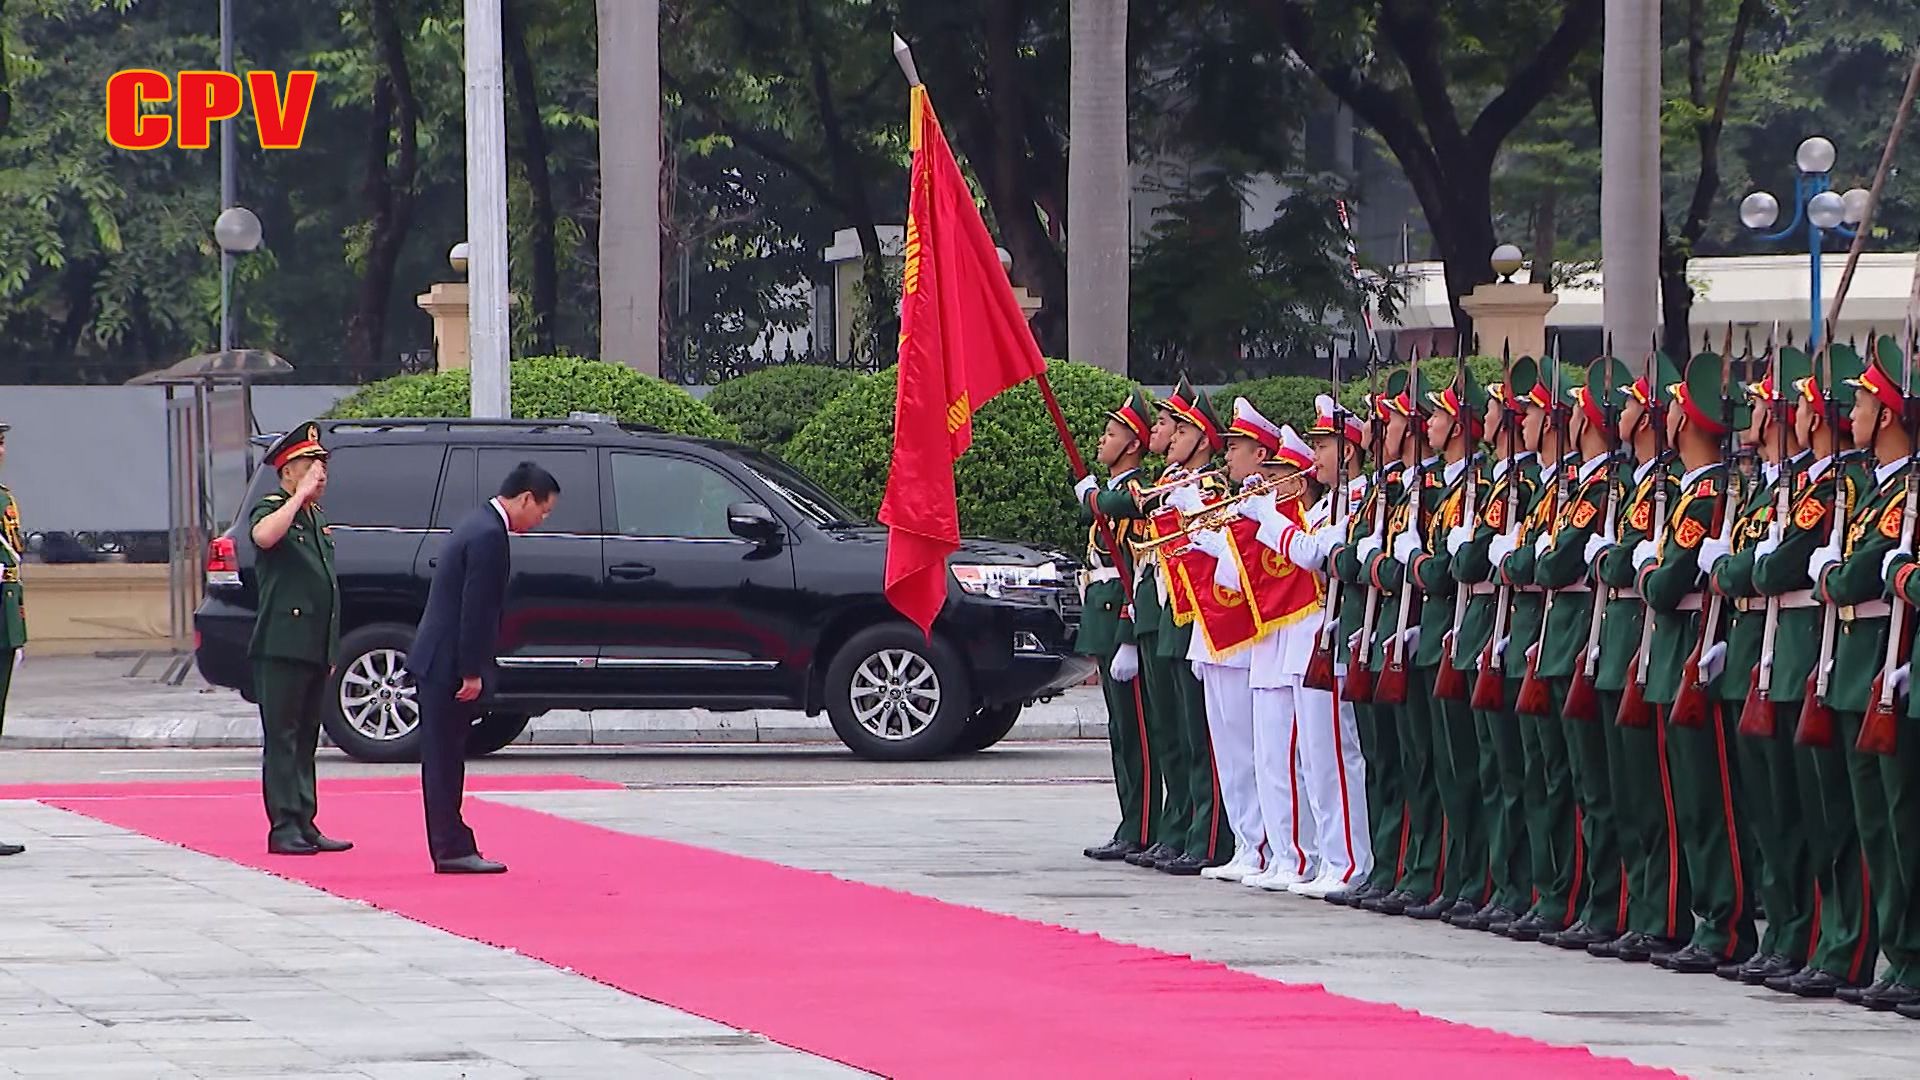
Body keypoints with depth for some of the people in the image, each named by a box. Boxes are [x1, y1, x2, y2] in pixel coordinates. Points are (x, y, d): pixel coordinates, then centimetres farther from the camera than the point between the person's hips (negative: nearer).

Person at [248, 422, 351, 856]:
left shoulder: (316, 518, 21)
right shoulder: (272, 509, -5)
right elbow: (263, 536, -32)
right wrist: (300, 495, -24)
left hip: (315, 649, 8)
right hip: (282, 647, -8)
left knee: (306, 739, 9)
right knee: (282, 738, -8)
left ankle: (306, 825, 11)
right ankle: (285, 828, -10)